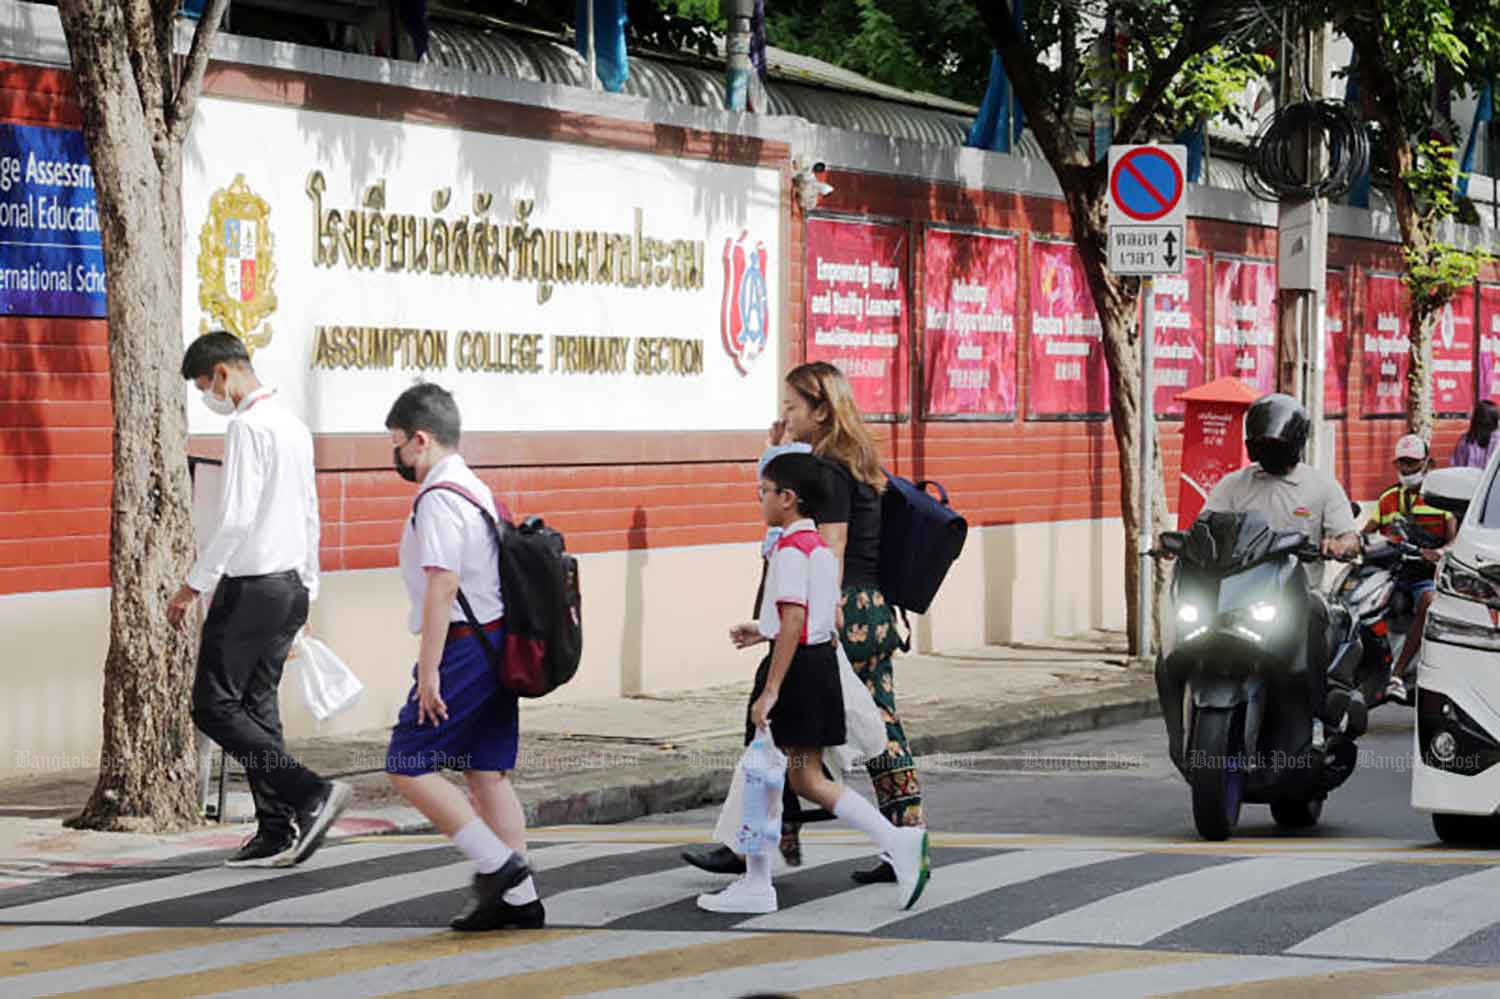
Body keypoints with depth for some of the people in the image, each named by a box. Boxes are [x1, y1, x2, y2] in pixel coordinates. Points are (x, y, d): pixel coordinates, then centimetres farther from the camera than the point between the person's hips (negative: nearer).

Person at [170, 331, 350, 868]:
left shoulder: (247, 426, -14)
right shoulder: (293, 426, 15)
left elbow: (237, 518, -21)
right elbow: (310, 517, 19)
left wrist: (195, 584, -16)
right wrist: (306, 590, 24)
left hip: (250, 586, -9)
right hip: (290, 584, 9)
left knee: (215, 707, -5)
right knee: (258, 705, 12)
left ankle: (311, 793, -15)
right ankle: (277, 833, 9)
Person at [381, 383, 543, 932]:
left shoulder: (439, 499, -14)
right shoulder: (477, 491, 17)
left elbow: (443, 585, -21)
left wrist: (429, 669, -21)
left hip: (463, 648, -10)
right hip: (497, 644, 10)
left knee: (408, 767, -6)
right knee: (487, 772, 11)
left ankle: (496, 865, -10)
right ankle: (518, 897, 11)